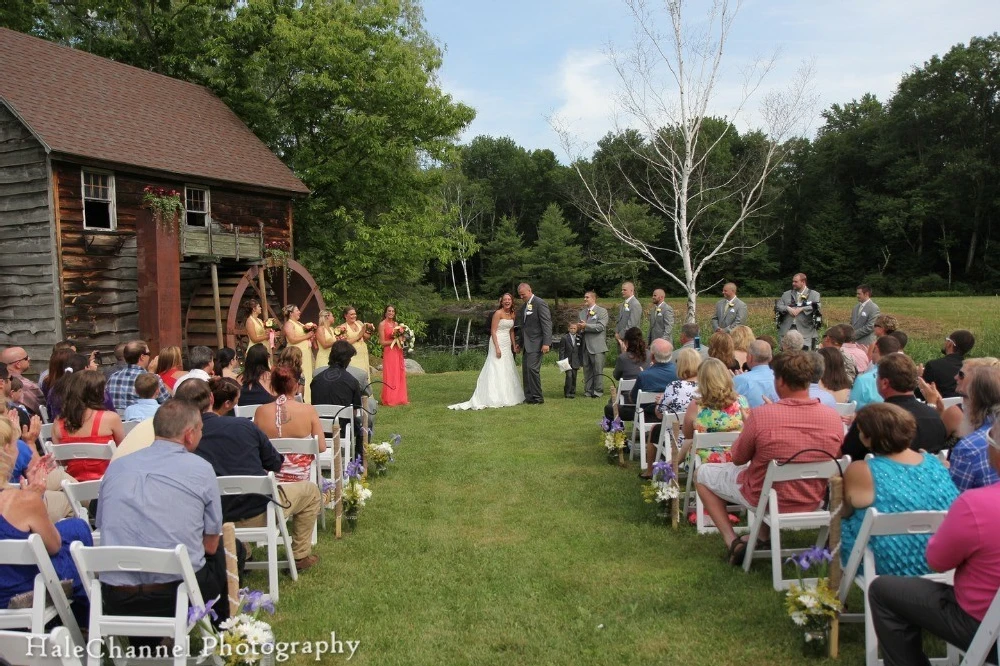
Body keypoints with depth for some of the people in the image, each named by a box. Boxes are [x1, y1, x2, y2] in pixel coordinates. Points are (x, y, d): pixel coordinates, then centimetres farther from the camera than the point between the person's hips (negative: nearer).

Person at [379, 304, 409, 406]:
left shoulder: (396, 323, 14)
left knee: (400, 375, 6)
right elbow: (382, 342, -9)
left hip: (398, 352, 6)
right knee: (390, 376, -3)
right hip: (389, 352, -6)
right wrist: (395, 341, -13)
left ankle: (400, 398, 13)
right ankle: (390, 400, 2)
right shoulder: (382, 324, -5)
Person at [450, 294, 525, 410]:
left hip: (507, 344, 8)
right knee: (497, 369, -7)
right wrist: (497, 348, -20)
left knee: (508, 370, 11)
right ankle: (496, 399, -5)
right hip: (497, 342, -8)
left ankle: (507, 396, 19)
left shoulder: (512, 314, 11)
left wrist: (514, 345, 16)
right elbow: (493, 331, -14)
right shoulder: (498, 313, -11)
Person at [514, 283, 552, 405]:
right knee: (525, 369, 7)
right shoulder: (524, 306, 16)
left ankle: (537, 398, -6)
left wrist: (546, 343, -20)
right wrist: (520, 343, 21)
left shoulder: (540, 303, -10)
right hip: (527, 344, 9)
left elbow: (547, 324, -14)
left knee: (532, 368, -14)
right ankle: (529, 397, 13)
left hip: (536, 343, -9)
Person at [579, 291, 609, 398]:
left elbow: (601, 327, -12)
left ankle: (598, 391, 2)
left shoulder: (602, 311, 0)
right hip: (585, 346, 6)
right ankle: (588, 391, 12)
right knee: (587, 369, 7)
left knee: (598, 370, -4)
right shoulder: (582, 313, 20)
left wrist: (586, 326, -14)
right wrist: (580, 329, -1)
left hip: (597, 346, -6)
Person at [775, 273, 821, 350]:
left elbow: (815, 307, -9)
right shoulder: (787, 294, 17)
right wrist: (787, 308, -11)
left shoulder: (814, 294, 6)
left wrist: (801, 309, -16)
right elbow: (777, 306, 8)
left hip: (805, 331, -3)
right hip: (787, 329, 3)